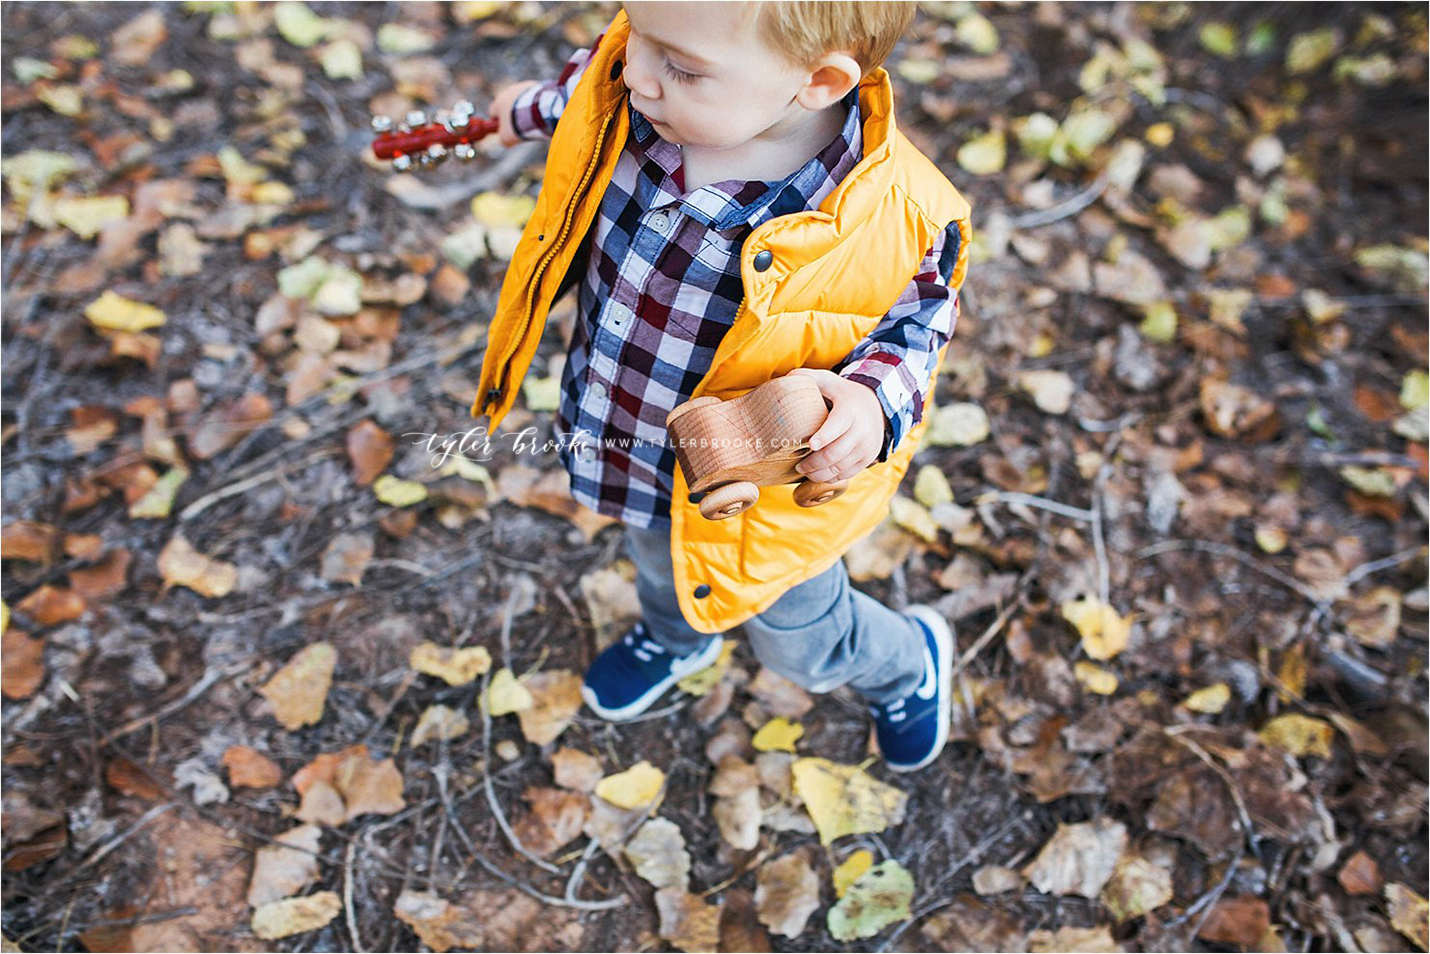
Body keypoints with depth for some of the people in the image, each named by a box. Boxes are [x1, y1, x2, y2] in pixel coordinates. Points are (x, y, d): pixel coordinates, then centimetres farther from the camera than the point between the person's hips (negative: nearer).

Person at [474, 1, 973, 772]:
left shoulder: (893, 219, -36)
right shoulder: (627, 84, -24)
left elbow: (918, 320, -15)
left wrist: (874, 398, -36)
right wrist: (532, 110, 25)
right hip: (629, 451, 5)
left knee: (802, 645, 24)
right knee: (658, 564, 37)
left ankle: (908, 665, 60)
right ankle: (675, 638, 75)